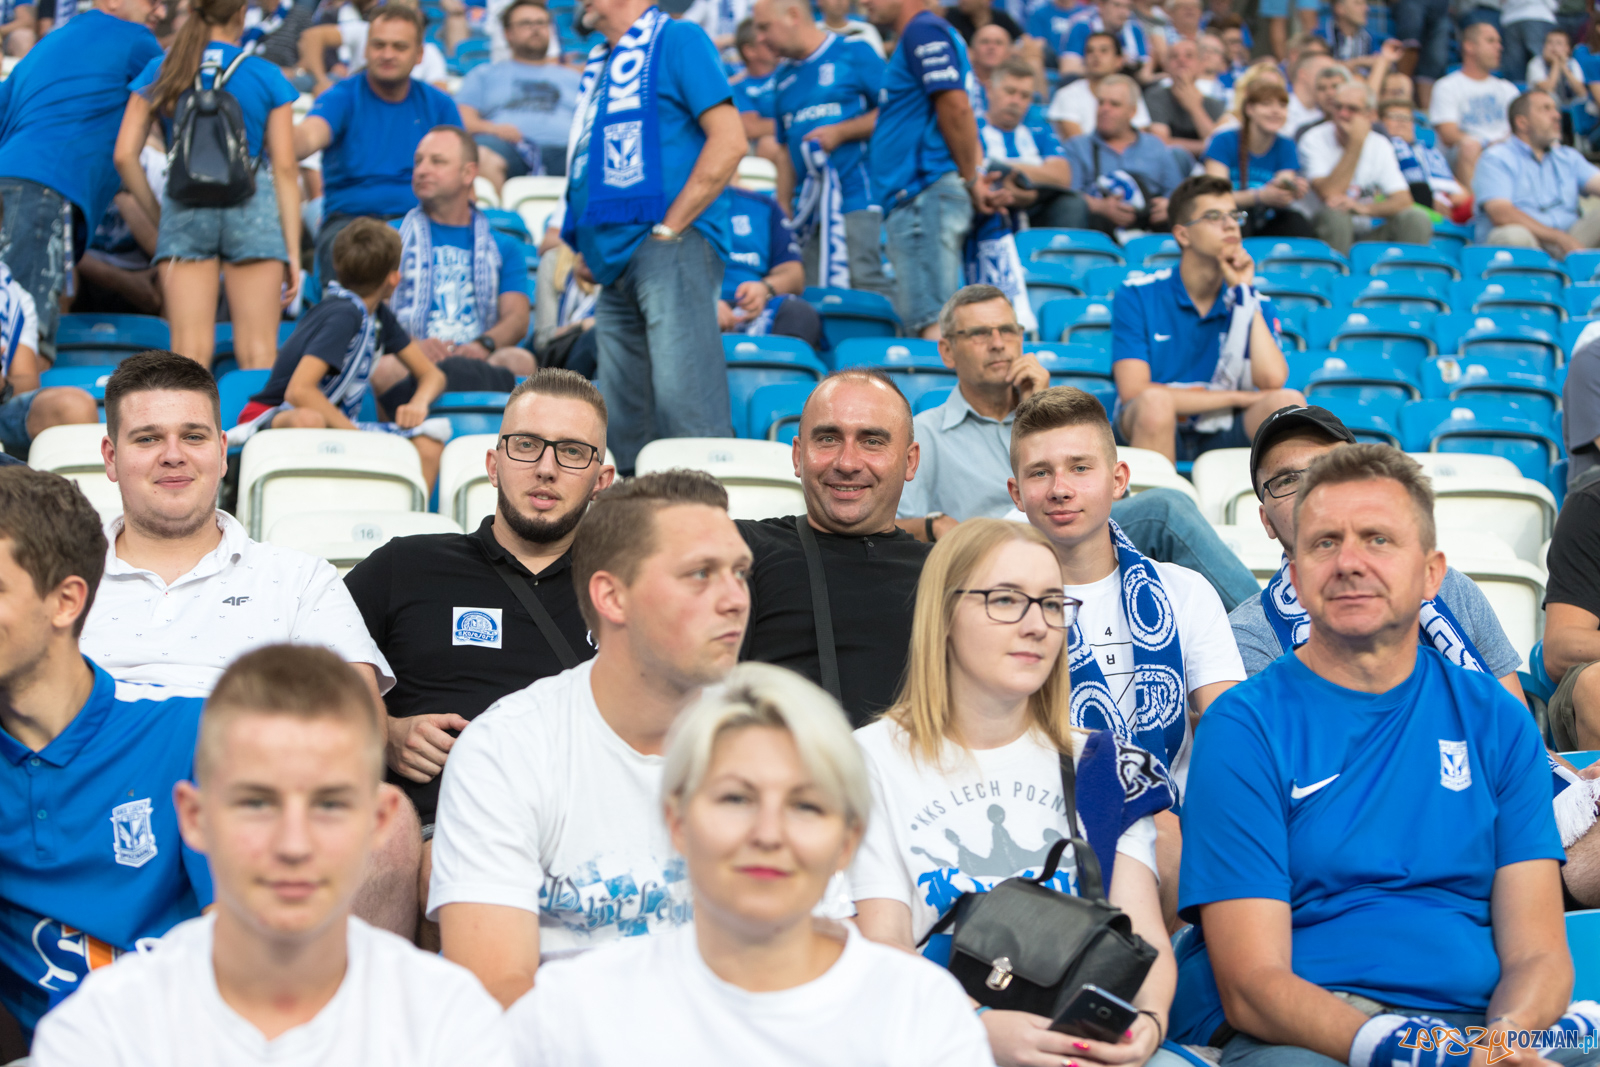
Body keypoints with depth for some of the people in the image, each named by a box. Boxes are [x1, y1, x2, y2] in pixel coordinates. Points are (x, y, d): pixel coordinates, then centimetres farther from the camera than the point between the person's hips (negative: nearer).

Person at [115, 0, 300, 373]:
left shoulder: (158, 72, 10)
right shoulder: (267, 77, 6)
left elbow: (124, 156, 5)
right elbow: (284, 168, 2)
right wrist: (293, 252, 4)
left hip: (184, 209, 2)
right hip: (253, 208, -1)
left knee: (189, 351, 0)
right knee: (258, 351, 0)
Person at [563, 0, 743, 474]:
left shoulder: (678, 40, -1)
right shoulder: (599, 62, 22)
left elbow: (728, 141, -11)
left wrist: (670, 227, -13)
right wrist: (588, 245, 13)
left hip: (669, 247, -8)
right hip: (615, 260, 8)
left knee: (684, 406, -14)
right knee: (623, 426, 8)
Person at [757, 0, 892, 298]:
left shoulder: (854, 52, 1)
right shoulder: (784, 77, 20)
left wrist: (839, 132, -9)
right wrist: (782, 215, 15)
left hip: (858, 198, -6)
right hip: (810, 209, 6)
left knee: (869, 288, -14)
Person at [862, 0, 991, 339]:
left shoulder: (923, 31, -7)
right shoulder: (913, 36, 24)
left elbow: (955, 106, -16)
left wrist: (972, 180, -13)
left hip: (925, 194, -11)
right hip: (910, 199, 11)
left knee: (931, 323, -15)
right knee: (919, 323, 8)